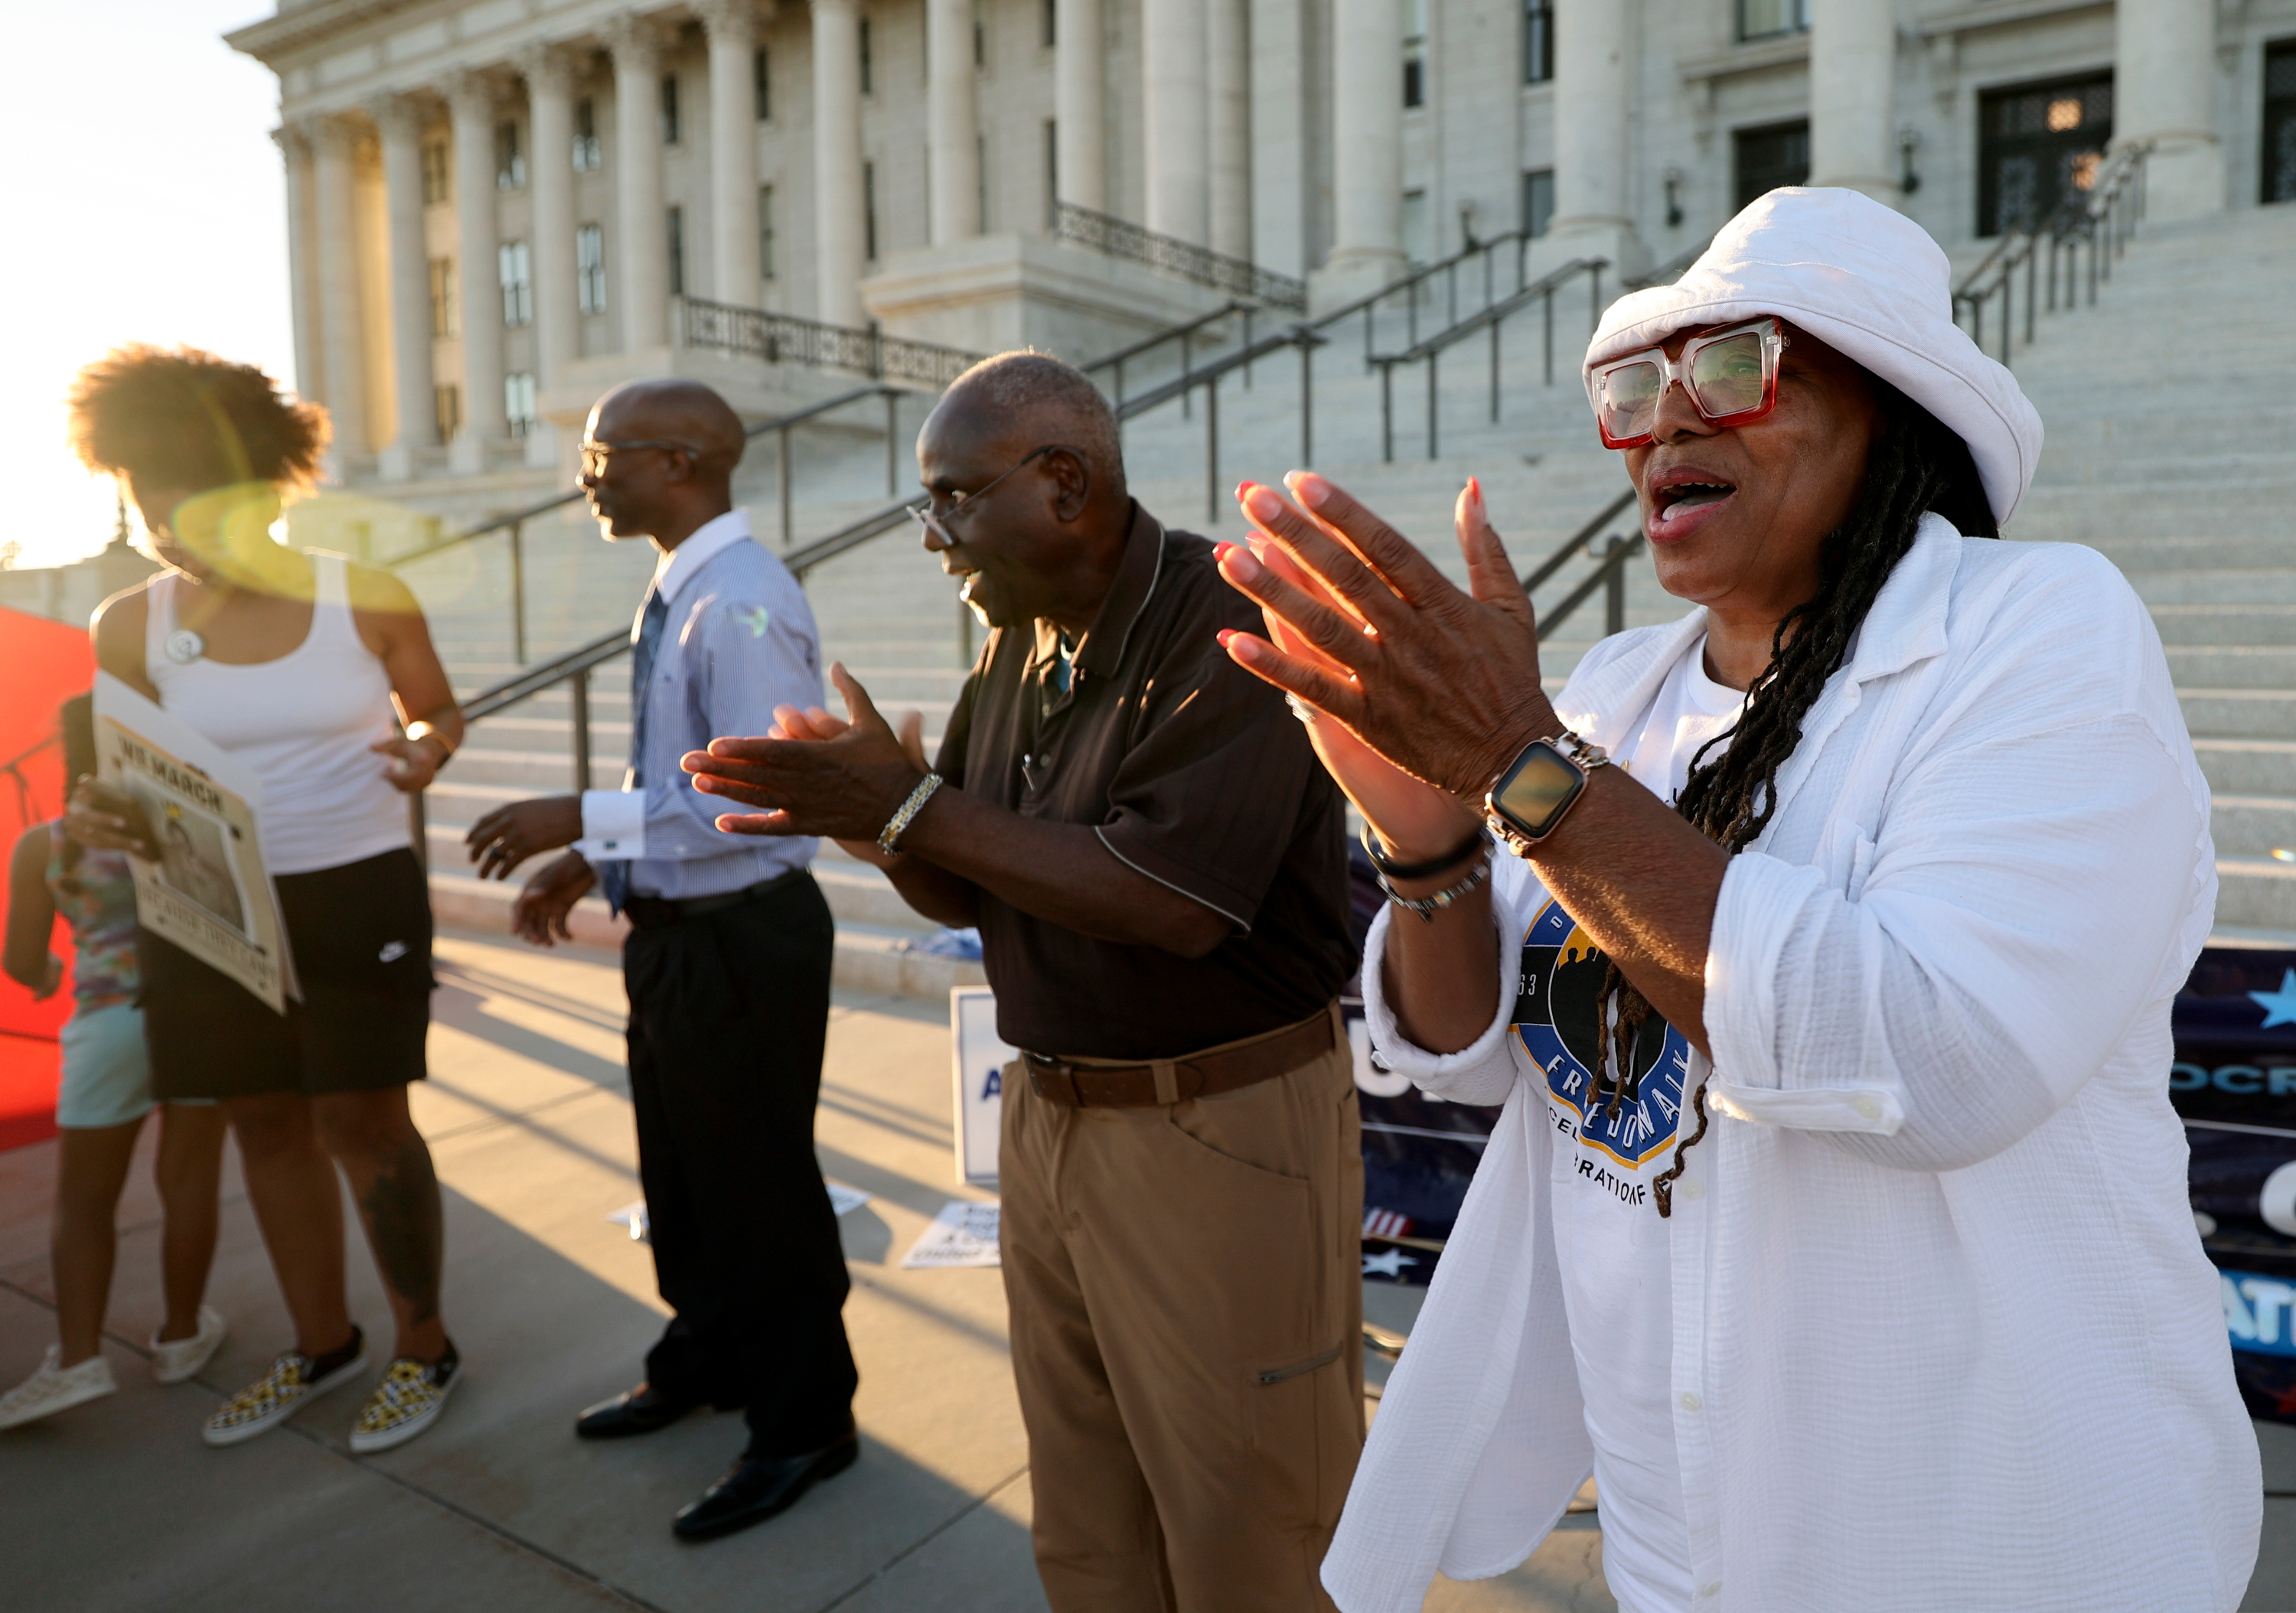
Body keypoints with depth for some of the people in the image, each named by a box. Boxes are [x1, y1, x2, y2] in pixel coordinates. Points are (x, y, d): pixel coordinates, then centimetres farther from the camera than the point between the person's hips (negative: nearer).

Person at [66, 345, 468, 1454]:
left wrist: (427, 749, -19)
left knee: (361, 1123, 1)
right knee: (267, 1125, 14)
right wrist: (96, 815, -15)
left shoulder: (364, 599, -8)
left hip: (357, 901, -4)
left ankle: (425, 1349, 21)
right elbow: (128, 771, 8)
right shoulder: (133, 626, -1)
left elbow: (440, 710, 5)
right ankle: (323, 1344, 33)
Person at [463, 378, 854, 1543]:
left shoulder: (741, 607, -22)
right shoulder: (679, 596, 8)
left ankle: (803, 1424, 28)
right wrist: (589, 862, 11)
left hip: (743, 938, -10)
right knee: (679, 1169, 25)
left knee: (756, 1183, 6)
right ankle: (704, 1360, 49)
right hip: (676, 928, 10)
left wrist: (585, 820, -25)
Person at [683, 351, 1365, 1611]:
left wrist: (914, 807, -21)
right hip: (1050, 1116, 8)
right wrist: (868, 812, -9)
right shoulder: (1017, 644, 8)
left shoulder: (1228, 623, -17)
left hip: (1223, 1128, -7)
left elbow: (1173, 902, -26)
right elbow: (964, 894, 12)